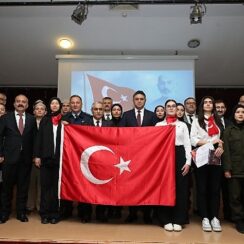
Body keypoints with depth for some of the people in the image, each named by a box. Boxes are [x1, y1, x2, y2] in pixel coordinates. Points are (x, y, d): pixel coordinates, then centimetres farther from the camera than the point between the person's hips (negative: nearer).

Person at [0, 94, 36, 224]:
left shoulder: (32, 119, 6)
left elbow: (34, 138, 6)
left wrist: (34, 155, 0)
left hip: (26, 158, 1)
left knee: (23, 187, 8)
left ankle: (21, 212, 22)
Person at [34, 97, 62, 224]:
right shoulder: (44, 120, 9)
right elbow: (39, 138, 5)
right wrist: (37, 156, -1)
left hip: (59, 158, -1)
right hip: (46, 157, 1)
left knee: (56, 186, 4)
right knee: (45, 185, 4)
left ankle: (54, 213, 13)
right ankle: (45, 213, 13)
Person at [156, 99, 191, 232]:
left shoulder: (183, 125, 13)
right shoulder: (159, 125, 11)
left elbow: (187, 144, 7)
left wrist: (188, 162, -3)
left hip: (179, 156, 1)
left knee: (180, 188, 1)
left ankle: (178, 220, 11)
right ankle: (166, 220, 10)